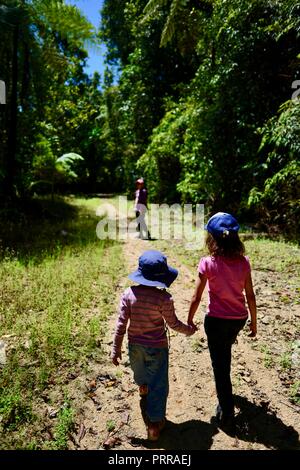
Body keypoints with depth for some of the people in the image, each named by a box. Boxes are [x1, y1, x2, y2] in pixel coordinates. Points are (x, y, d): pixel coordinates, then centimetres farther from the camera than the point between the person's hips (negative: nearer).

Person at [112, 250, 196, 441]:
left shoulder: (129, 294, -16)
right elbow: (173, 323, -11)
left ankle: (143, 387, 65)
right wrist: (189, 330, 9)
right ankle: (155, 423, 23)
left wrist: (116, 348, -1)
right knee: (158, 384, 14)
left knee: (139, 369, 34)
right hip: (157, 347, -4)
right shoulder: (164, 298, -24)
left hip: (135, 345, 5)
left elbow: (121, 324, -11)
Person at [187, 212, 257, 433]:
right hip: (239, 319, 5)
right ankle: (226, 398, 56)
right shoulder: (243, 262, -9)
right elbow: (250, 296, -2)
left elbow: (196, 298, -13)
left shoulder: (208, 263, -19)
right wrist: (254, 322, 11)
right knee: (225, 353, 32)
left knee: (220, 365, 11)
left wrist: (190, 320, 3)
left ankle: (227, 415, 22)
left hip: (217, 320, -5)